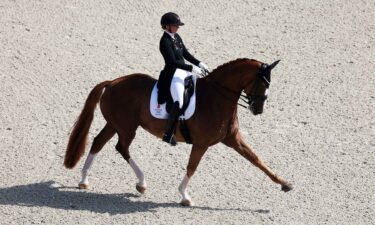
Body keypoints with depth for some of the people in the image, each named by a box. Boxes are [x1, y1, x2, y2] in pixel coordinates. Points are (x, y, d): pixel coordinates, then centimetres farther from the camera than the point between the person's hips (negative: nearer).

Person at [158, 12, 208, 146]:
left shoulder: (177, 38, 10)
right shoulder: (165, 41, -17)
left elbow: (186, 54, 17)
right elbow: (173, 61, -24)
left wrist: (199, 64, 3)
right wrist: (191, 68, -26)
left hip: (183, 72, 10)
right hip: (172, 75, -10)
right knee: (179, 102, -25)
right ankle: (168, 134, -19)